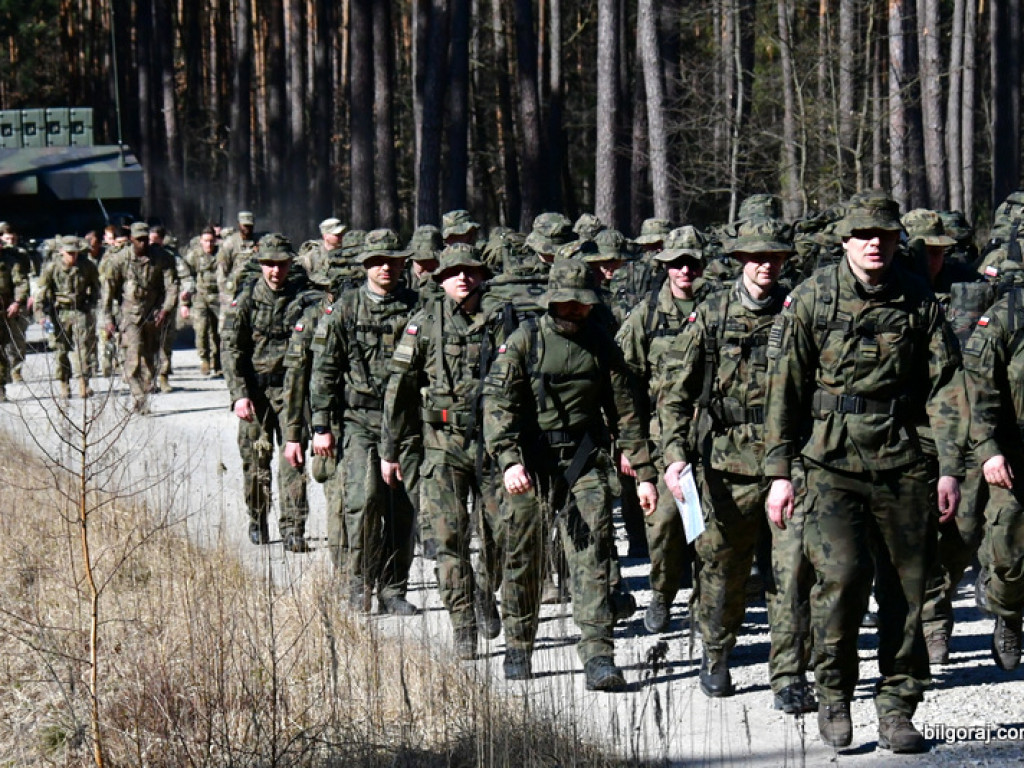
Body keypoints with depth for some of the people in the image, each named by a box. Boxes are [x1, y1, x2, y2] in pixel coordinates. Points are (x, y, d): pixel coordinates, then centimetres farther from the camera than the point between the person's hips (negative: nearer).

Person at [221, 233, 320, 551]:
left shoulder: (304, 298, 0)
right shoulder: (246, 300, -1)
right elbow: (230, 349, -2)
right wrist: (239, 394, -9)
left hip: (291, 388, 0)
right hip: (254, 389, 0)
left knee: (293, 458, -9)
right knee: (256, 457, 6)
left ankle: (293, 528, -7)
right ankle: (257, 520, 25)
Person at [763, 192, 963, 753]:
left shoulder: (919, 301, 5)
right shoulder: (812, 298, 0)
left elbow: (943, 386, 8)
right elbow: (784, 388, 2)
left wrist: (950, 468, 2)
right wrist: (779, 472, -2)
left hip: (902, 462, 2)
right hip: (833, 459, -2)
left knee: (906, 587, 3)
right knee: (841, 574, -15)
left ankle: (897, 709, 14)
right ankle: (833, 695, 4)